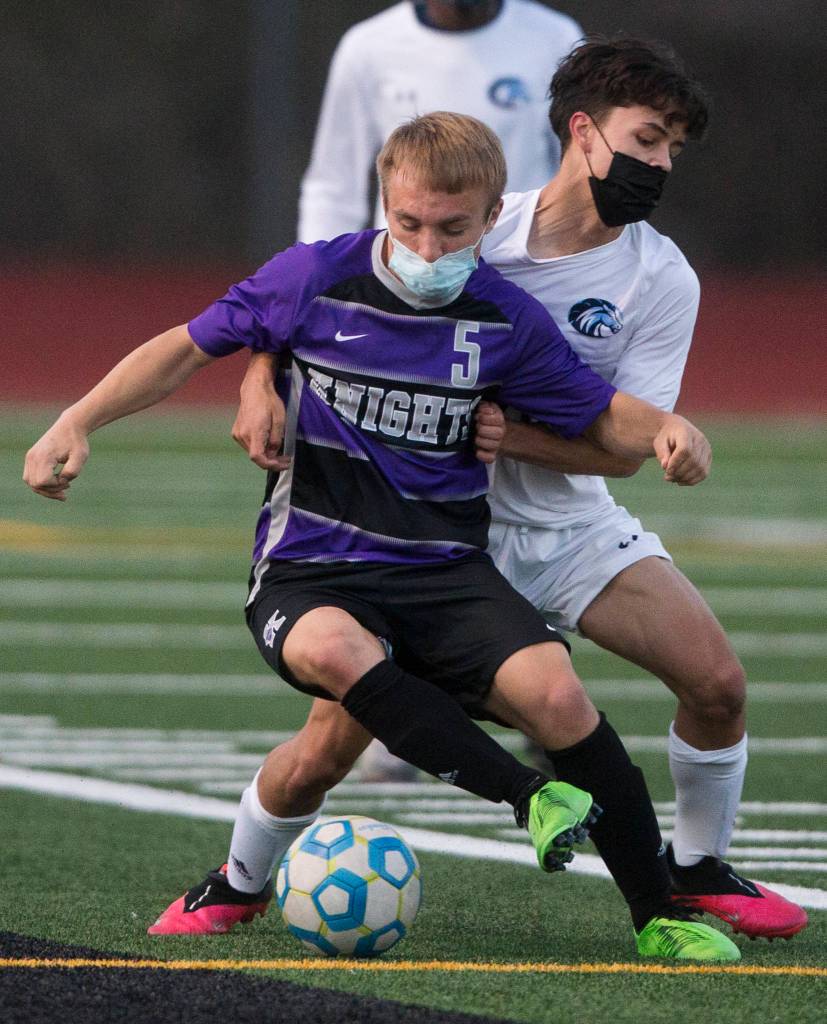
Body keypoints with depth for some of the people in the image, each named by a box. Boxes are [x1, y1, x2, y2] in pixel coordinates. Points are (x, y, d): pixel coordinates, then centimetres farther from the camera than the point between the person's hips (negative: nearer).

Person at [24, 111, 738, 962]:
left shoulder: (507, 320, 0)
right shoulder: (314, 279, -4)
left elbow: (599, 414, 10)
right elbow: (189, 348, 7)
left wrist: (668, 430, -13)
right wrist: (75, 425, -2)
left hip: (446, 567, 1)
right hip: (309, 571, -1)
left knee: (554, 695, -26)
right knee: (331, 652, -40)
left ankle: (660, 914, -13)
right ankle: (527, 796, -36)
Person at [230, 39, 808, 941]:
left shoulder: (663, 281, -9)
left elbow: (625, 447, -12)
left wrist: (497, 430, -26)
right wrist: (260, 380, -21)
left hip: (575, 528, 2)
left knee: (716, 681, -12)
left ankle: (698, 870, 13)